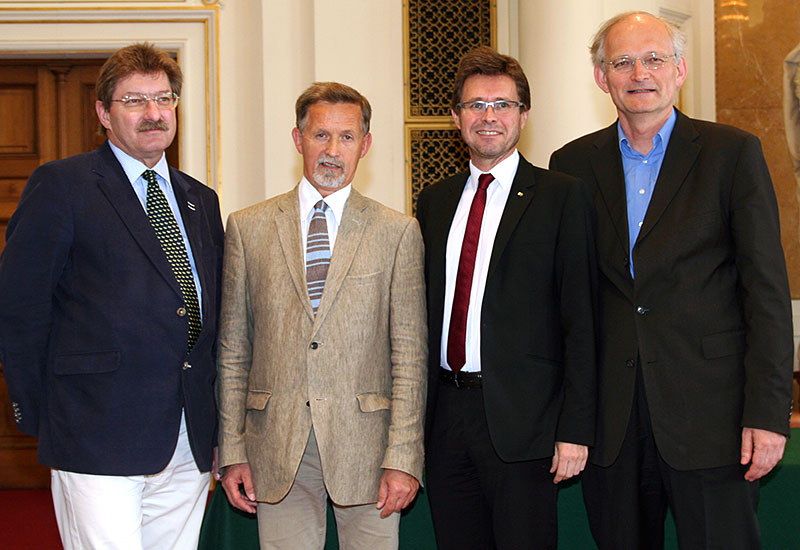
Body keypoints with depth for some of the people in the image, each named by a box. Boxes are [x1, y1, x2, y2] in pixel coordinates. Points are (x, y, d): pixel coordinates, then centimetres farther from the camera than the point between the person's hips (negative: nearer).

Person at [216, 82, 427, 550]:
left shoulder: (398, 232, 4)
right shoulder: (249, 229, 7)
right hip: (278, 450, 1)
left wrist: (403, 458, -7)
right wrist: (232, 450, 2)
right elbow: (233, 348, 7)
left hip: (366, 442, -1)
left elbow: (409, 352, 0)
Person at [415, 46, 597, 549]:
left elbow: (581, 319, -6)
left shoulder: (562, 196, -1)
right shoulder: (435, 201, 14)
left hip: (521, 417, -4)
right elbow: (426, 309, 15)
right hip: (446, 413, 5)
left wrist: (575, 429, -12)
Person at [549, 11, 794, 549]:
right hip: (609, 418, 3)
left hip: (708, 412, -2)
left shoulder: (733, 153, 1)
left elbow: (767, 289, -3)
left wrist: (768, 413, -9)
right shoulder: (573, 164, 9)